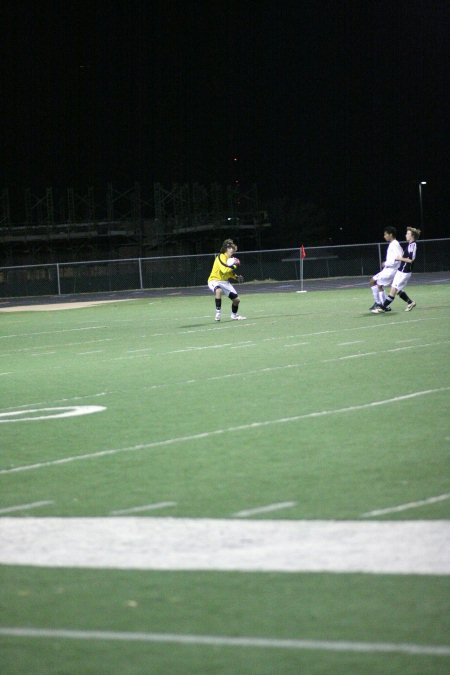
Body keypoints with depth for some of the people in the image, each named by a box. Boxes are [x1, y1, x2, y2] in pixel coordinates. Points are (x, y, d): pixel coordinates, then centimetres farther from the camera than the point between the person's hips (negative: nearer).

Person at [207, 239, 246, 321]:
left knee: (236, 300, 8)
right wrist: (234, 266, -29)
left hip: (225, 282, 8)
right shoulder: (221, 257, -20)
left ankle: (234, 315, 37)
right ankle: (218, 313, -33)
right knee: (218, 291, -43)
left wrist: (237, 277, 2)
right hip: (215, 280, -8)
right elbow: (224, 270, -35)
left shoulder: (231, 258, 6)